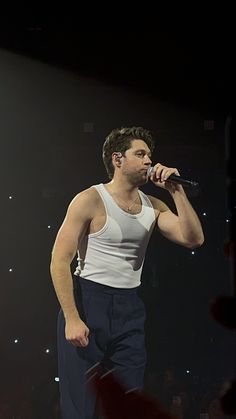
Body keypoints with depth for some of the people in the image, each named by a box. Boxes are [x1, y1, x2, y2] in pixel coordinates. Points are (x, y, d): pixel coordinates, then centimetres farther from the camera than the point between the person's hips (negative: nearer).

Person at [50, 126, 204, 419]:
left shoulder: (153, 206, 8)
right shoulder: (90, 200, -8)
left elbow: (193, 239, -3)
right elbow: (60, 261, -11)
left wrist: (176, 190, -7)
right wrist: (72, 319, -18)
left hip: (130, 310, 6)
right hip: (88, 304, -5)